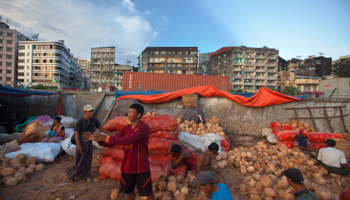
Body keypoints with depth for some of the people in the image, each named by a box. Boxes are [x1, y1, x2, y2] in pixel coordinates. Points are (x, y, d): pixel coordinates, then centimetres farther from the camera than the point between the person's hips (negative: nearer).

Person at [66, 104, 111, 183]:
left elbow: (100, 128, 7)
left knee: (88, 160, 11)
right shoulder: (80, 121, -14)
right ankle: (72, 173, 31)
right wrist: (78, 144, -19)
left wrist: (109, 133, 6)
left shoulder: (94, 120, -2)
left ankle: (84, 176, 30)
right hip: (82, 141, -4)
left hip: (89, 142, 4)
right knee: (81, 160, 5)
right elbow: (76, 133, -13)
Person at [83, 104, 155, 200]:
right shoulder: (126, 128, 3)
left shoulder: (144, 127, -18)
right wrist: (97, 138, -9)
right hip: (127, 166, 6)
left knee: (148, 192, 8)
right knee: (129, 190, 21)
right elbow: (113, 141, 6)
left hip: (141, 166, -6)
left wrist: (106, 138, -27)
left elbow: (128, 140, -30)